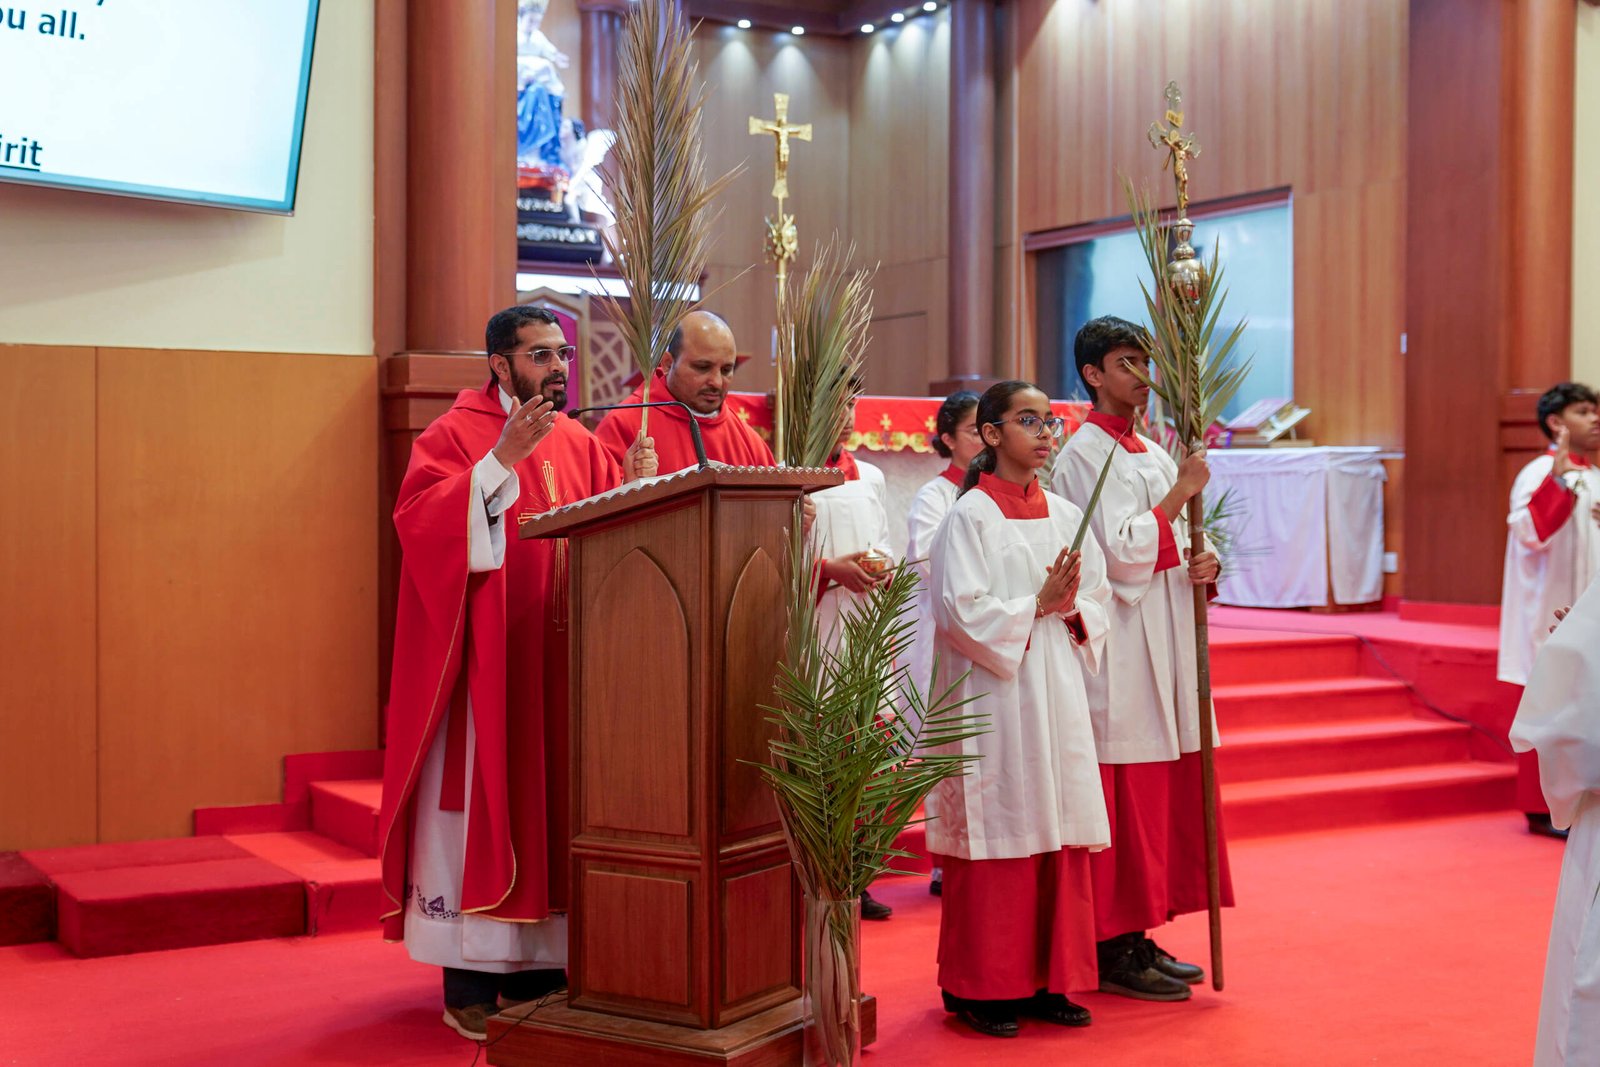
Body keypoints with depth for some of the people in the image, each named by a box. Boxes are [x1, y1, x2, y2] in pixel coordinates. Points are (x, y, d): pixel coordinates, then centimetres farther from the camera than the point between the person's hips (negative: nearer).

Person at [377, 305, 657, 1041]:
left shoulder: (580, 446, 14)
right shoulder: (454, 436, -3)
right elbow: (421, 521, -19)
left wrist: (637, 487, -9)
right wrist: (502, 459, -24)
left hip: (563, 662, 6)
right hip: (486, 663, -6)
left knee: (551, 801, 8)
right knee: (484, 799, -3)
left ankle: (538, 970, 17)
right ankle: (471, 986, 5)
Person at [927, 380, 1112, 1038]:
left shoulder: (1065, 515, 12)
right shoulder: (970, 515, -5)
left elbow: (1098, 599, 13)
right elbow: (961, 610, -12)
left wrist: (1071, 610, -8)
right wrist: (1036, 606, -12)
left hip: (1058, 694, 6)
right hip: (994, 694, -6)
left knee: (1061, 837, 6)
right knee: (998, 836, -3)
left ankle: (1049, 980, 15)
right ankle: (982, 988, 8)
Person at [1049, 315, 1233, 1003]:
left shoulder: (1154, 455, 18)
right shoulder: (1083, 455, -8)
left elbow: (1173, 542, 19)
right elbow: (1120, 549, -17)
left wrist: (1204, 561, -3)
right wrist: (1180, 492, -12)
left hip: (1165, 642, 8)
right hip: (1119, 647, -8)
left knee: (1163, 792, 9)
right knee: (1124, 796, -6)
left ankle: (1138, 937, 17)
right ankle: (1115, 953, 0)